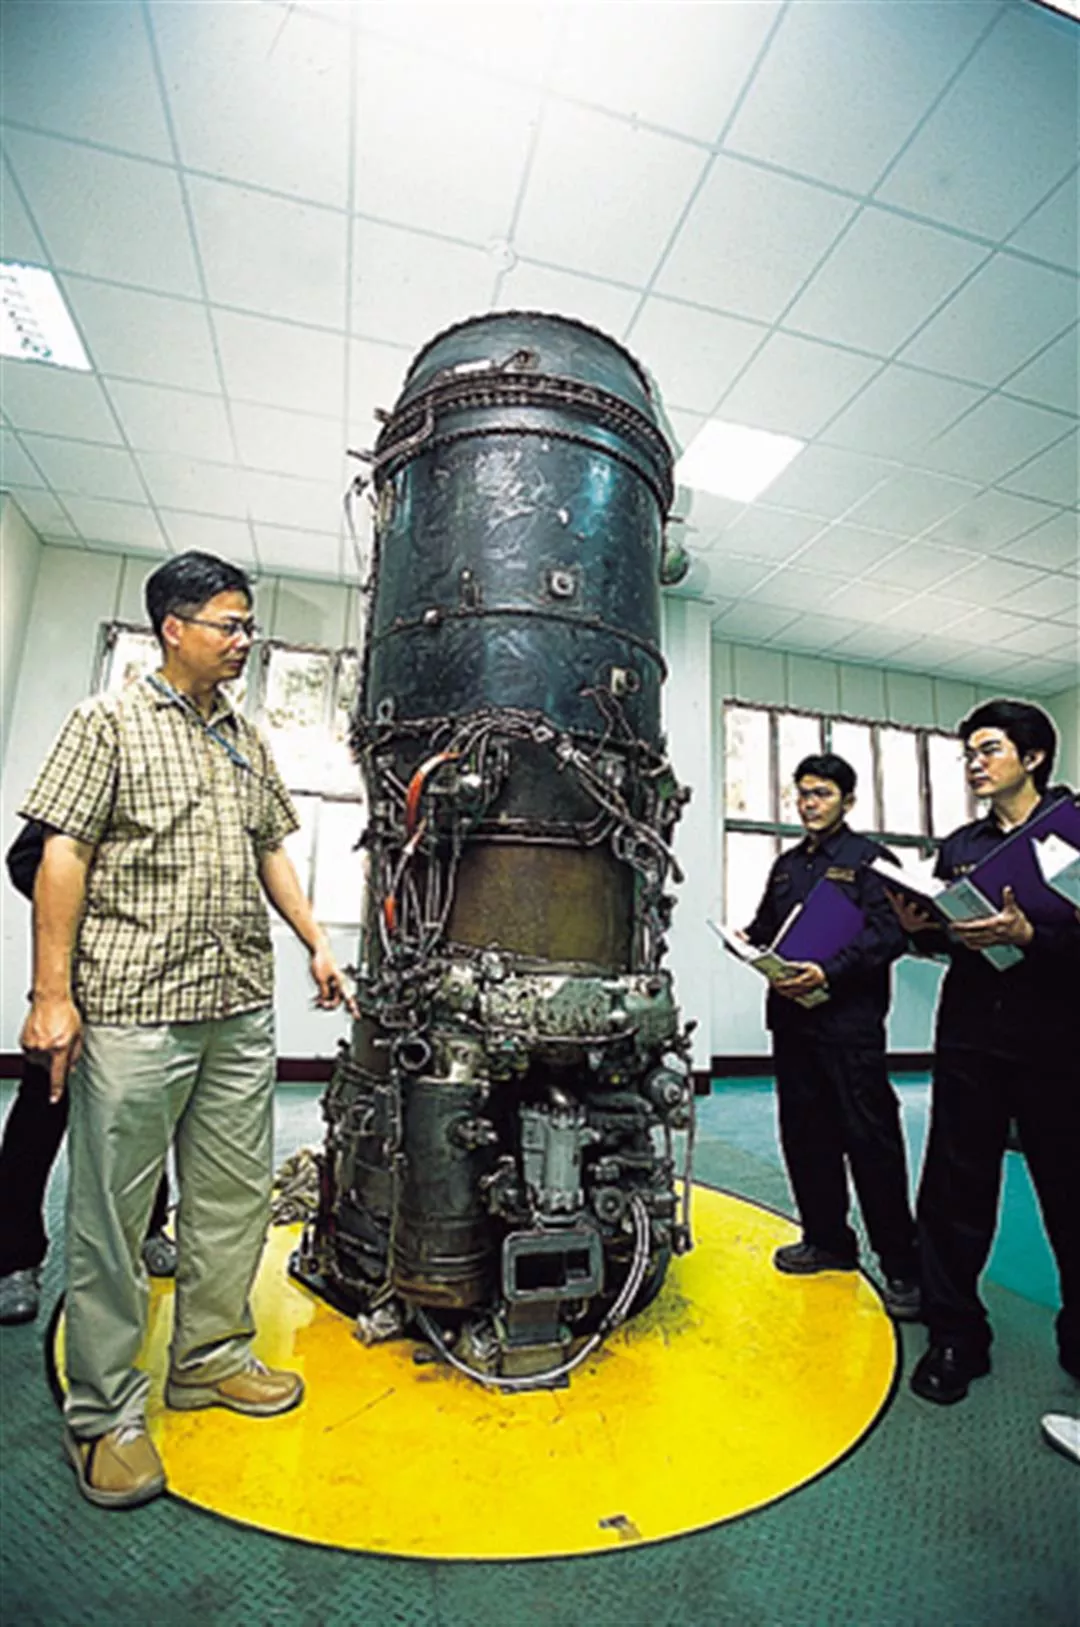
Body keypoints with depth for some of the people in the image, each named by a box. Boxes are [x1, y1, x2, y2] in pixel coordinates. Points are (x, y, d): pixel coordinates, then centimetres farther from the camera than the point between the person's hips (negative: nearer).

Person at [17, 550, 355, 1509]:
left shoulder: (250, 742, 16)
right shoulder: (109, 722, 1)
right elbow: (64, 854, -5)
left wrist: (316, 943, 8)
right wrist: (52, 995, -11)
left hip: (242, 1007, 6)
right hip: (134, 1007, -5)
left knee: (236, 1197, 14)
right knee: (112, 1211, 6)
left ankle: (210, 1358, 33)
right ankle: (105, 1413, 24)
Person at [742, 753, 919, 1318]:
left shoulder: (869, 859, -2)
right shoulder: (786, 865, 18)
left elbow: (889, 933, -12)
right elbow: (765, 925, 21)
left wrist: (830, 971, -23)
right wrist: (749, 942, -2)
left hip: (850, 1020, -6)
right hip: (791, 1016, 7)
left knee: (870, 1139, -1)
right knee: (805, 1134, 13)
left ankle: (902, 1266, 14)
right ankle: (828, 1241, 29)